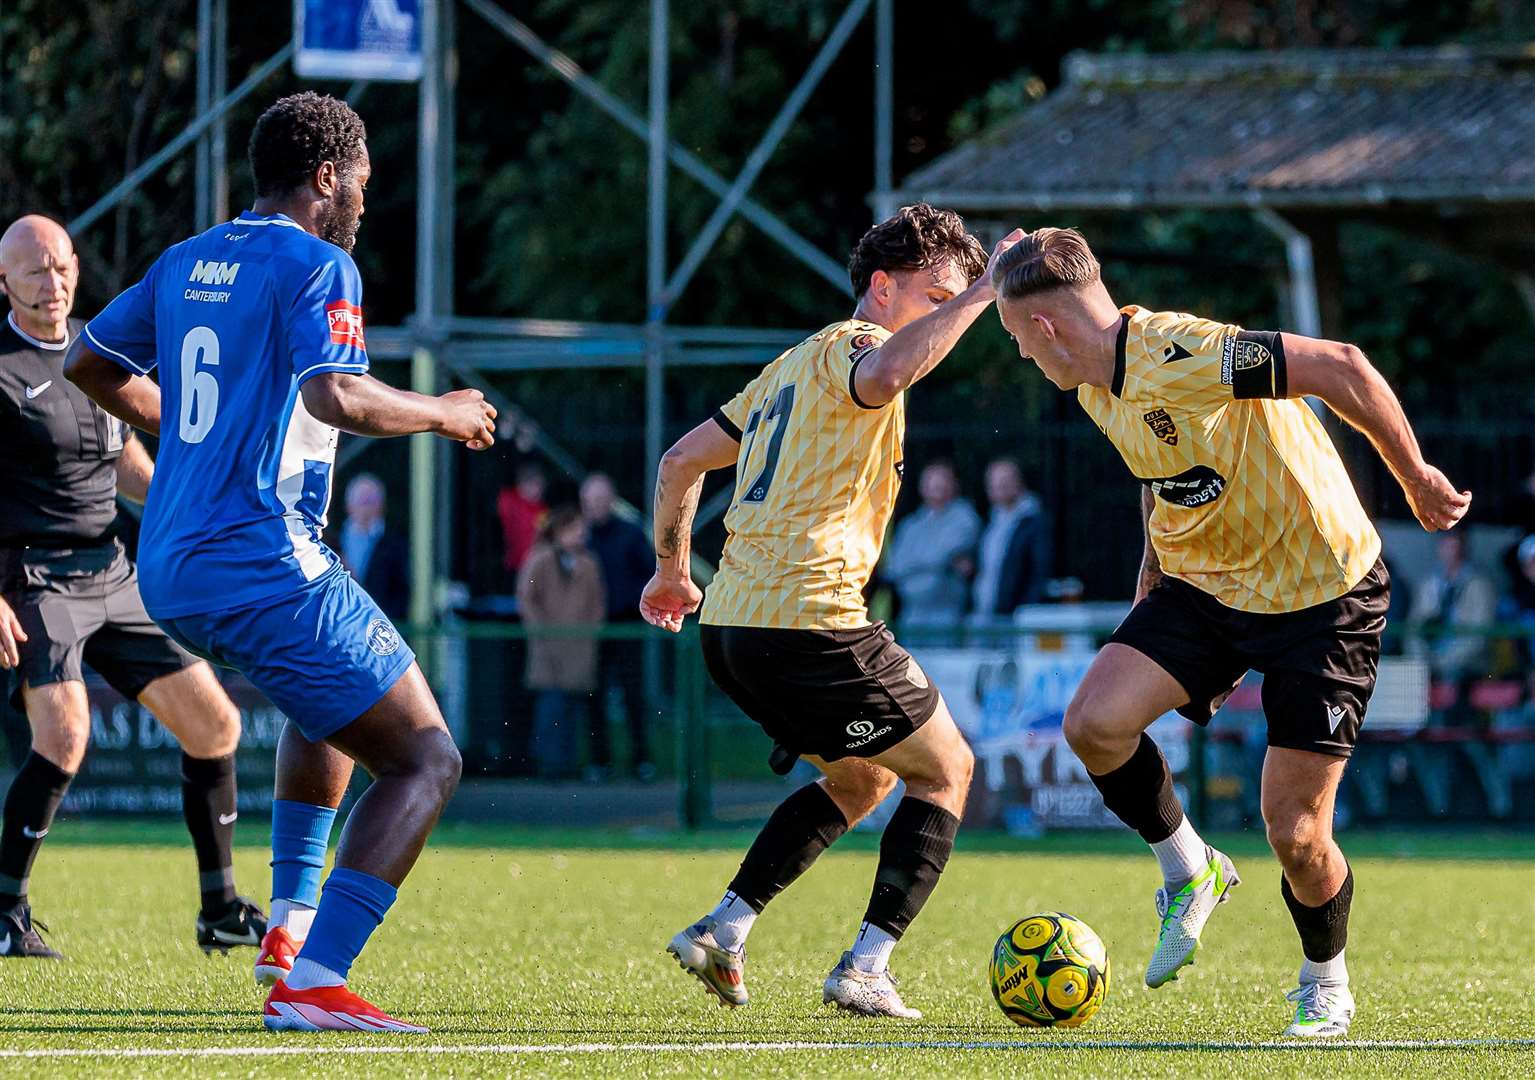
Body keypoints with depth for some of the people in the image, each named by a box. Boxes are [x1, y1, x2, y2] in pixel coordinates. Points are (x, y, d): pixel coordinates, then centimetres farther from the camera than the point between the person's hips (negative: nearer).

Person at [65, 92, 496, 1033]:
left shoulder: (185, 263, 15)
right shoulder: (318, 266, -8)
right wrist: (440, 414, -7)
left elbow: (89, 363, 26)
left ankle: (291, 926, 31)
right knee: (426, 760, -6)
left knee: (334, 699, 37)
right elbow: (334, 397, -23)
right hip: (264, 561, -9)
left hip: (168, 570, 9)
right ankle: (311, 985, -20)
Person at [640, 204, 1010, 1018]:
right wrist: (979, 294, -24)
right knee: (945, 769, 6)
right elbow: (883, 377, -31)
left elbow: (680, 461, 27)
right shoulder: (851, 343, -4)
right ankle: (866, 968, -4)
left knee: (861, 778, 26)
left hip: (732, 622, 9)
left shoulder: (793, 367, 24)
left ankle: (723, 932, 15)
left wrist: (675, 571, 36)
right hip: (811, 622, -9)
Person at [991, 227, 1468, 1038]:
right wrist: (1151, 581, 21)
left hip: (1322, 598, -8)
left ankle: (1326, 986, 22)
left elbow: (1340, 366, -29)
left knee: (1295, 832, -8)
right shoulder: (1098, 389, 3)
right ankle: (1190, 874, 9)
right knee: (1095, 721, -17)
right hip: (1204, 587, 8)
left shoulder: (1176, 355, -28)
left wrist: (1416, 478, -20)